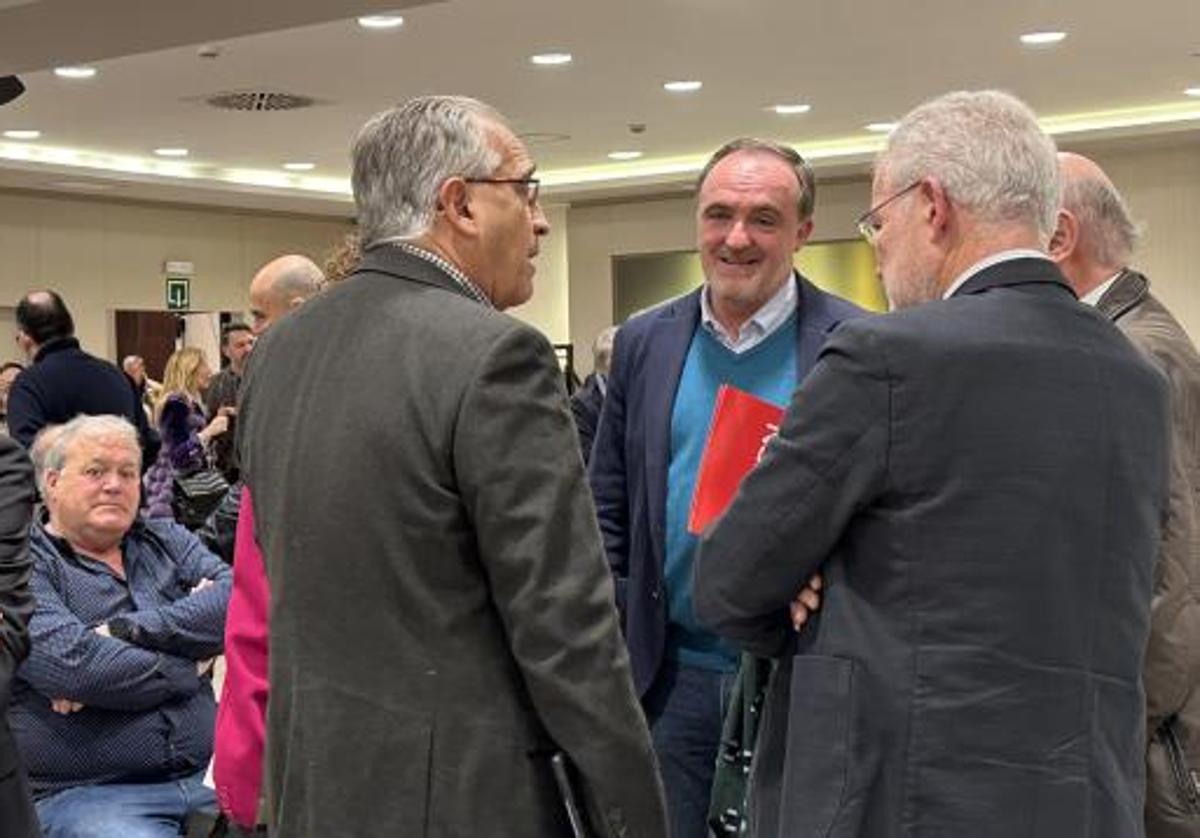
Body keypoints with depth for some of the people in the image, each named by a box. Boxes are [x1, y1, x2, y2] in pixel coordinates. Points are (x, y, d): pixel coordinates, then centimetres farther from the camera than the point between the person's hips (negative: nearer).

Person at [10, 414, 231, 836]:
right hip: (85, 795, -4)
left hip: (202, 780, 4)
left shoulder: (166, 540, 16)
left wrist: (126, 630, -13)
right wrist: (190, 667, -4)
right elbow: (72, 665, -17)